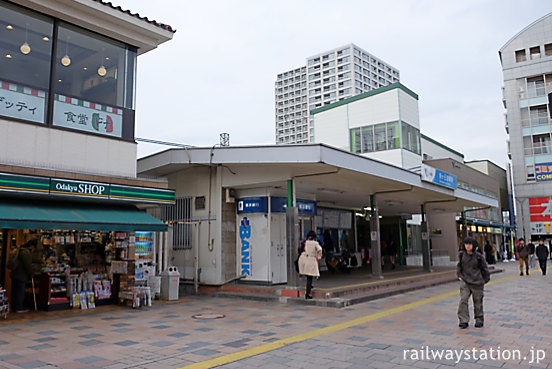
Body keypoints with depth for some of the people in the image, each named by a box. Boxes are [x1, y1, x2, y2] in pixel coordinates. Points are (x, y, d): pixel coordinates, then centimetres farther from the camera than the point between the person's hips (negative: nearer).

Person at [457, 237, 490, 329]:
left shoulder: (479, 256, -7)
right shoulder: (461, 254, 0)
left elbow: (485, 268, 4)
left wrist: (484, 280, 4)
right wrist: (459, 275, 10)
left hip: (477, 282, -1)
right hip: (465, 281, 1)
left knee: (478, 301, 9)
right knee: (463, 300, -10)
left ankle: (479, 320, 26)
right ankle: (463, 321, -7)